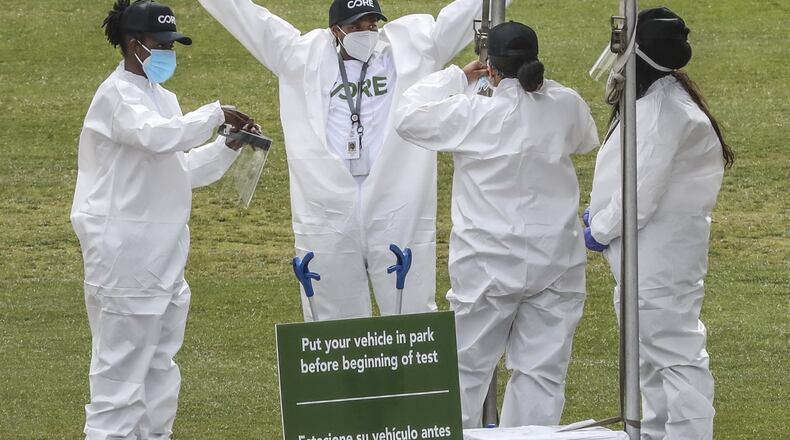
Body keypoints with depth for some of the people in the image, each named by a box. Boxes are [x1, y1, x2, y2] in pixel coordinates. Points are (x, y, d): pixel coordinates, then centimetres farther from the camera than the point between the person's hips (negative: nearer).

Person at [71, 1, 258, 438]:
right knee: (122, 360, -9)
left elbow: (181, 169, 22)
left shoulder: (161, 98, 17)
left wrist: (229, 148, 10)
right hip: (125, 250, -9)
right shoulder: (117, 95, -11)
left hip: (162, 252, 9)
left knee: (160, 364, 13)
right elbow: (158, 136, -30)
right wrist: (215, 115, -21)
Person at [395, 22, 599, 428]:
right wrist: (537, 82, 18)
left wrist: (455, 78, 7)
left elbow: (408, 116, 0)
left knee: (468, 366, 9)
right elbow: (587, 140, 20)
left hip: (491, 265, -2)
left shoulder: (473, 114, -13)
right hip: (554, 261, 2)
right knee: (543, 370, 5)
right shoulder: (565, 106, -3)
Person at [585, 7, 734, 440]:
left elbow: (642, 188, -25)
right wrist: (600, 214, 8)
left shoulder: (662, 109, -23)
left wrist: (600, 229, -11)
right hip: (649, 255, 11)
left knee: (676, 352, -9)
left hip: (660, 254, -11)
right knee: (650, 353, 21)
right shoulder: (655, 98, 9)